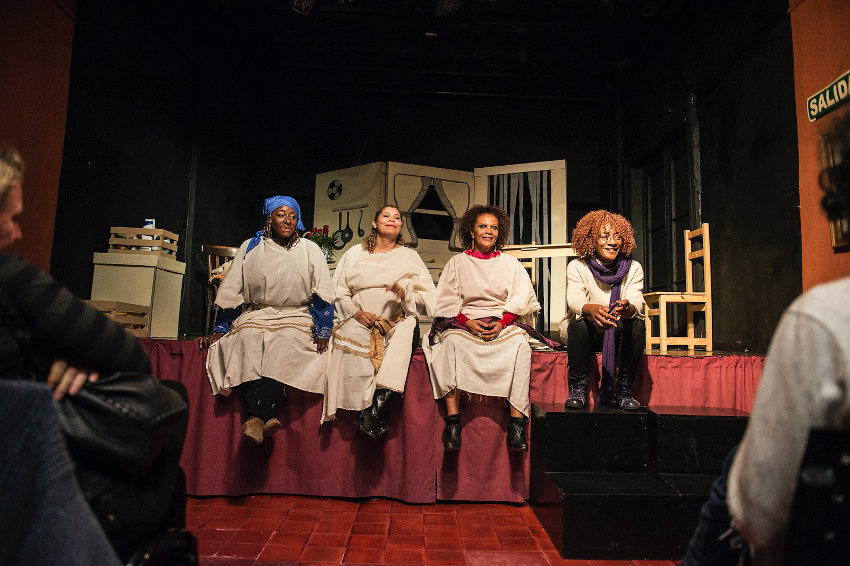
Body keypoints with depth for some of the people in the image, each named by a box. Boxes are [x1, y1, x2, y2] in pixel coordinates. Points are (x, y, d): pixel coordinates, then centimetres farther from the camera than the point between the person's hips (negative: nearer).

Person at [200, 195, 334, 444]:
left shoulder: (310, 250, 10)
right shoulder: (250, 248, 13)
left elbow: (323, 295, 3)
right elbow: (230, 292, 12)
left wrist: (322, 331, -9)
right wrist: (219, 330, 4)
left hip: (297, 319, -1)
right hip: (255, 316, 2)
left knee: (287, 343, -33)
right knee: (248, 341, -31)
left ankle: (256, 417, -36)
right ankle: (266, 416, -35)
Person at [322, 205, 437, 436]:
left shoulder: (410, 256, 20)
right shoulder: (354, 254, 20)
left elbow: (428, 297, 10)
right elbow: (338, 293, 13)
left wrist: (405, 294, -12)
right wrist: (355, 312, -7)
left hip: (399, 321, 0)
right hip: (361, 320, 0)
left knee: (407, 333, -36)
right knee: (352, 335, -35)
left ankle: (376, 406, -40)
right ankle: (378, 415, -33)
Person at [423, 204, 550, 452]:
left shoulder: (510, 263, 18)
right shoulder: (457, 262, 16)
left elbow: (520, 298, 5)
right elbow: (447, 300, 5)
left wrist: (502, 323, -13)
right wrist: (467, 322, -13)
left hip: (504, 323, 1)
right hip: (464, 322, 0)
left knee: (519, 342, -33)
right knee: (451, 341, -34)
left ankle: (517, 420, -32)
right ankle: (452, 418, -33)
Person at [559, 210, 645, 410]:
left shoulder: (633, 268, -2)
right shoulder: (577, 267, -7)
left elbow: (636, 301, -19)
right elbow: (575, 300, -24)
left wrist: (628, 308, -46)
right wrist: (592, 310, -49)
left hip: (619, 333, 2)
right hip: (587, 333, -1)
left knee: (636, 322, -29)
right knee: (579, 320, -32)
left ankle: (624, 390, -18)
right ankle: (578, 388, -20)